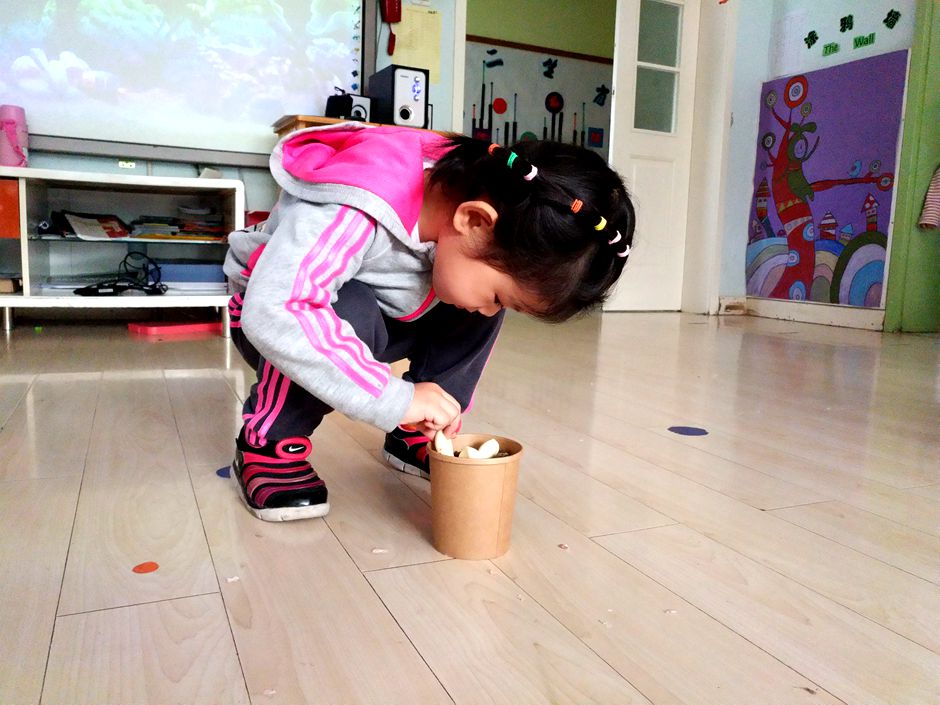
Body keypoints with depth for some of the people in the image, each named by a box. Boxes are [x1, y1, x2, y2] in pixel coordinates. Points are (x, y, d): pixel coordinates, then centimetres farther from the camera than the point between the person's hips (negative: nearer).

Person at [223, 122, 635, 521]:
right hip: (267, 320, -5)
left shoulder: (461, 191, -16)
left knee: (476, 299, -14)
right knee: (352, 311, -37)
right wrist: (396, 399, -48)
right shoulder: (355, 214, -39)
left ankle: (416, 436, -1)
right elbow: (272, 313, -48)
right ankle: (269, 444, -15)